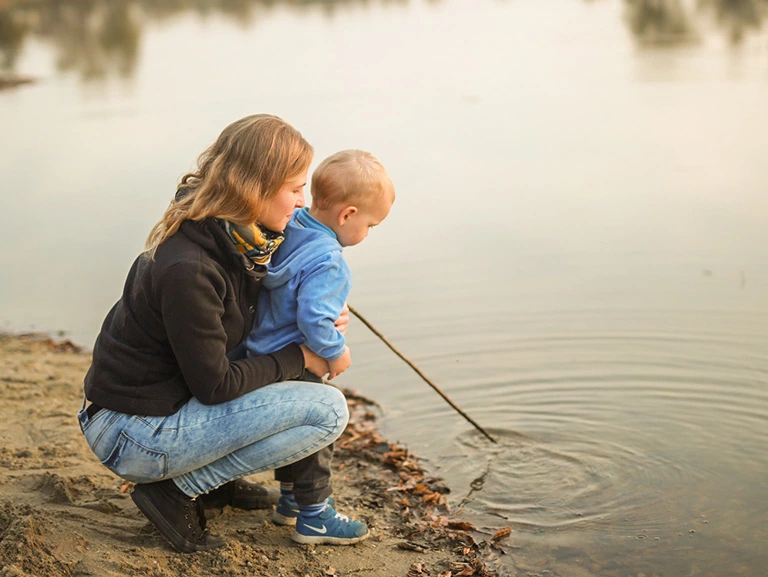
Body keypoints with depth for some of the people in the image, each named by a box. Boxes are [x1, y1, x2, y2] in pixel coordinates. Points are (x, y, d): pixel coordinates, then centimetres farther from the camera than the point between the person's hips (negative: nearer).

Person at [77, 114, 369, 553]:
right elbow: (215, 385, -22)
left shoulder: (238, 239, 0)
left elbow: (251, 324, 16)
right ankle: (179, 492, -6)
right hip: (132, 435, -9)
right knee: (329, 409, -15)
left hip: (171, 397, 9)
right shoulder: (188, 269, -28)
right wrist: (298, 358, -11)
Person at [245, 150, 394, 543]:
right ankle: (313, 521, 19)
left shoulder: (290, 229, 0)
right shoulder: (326, 262, -28)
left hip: (265, 350, 9)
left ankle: (289, 503, 39)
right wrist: (336, 352, -16)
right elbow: (313, 319, -32)